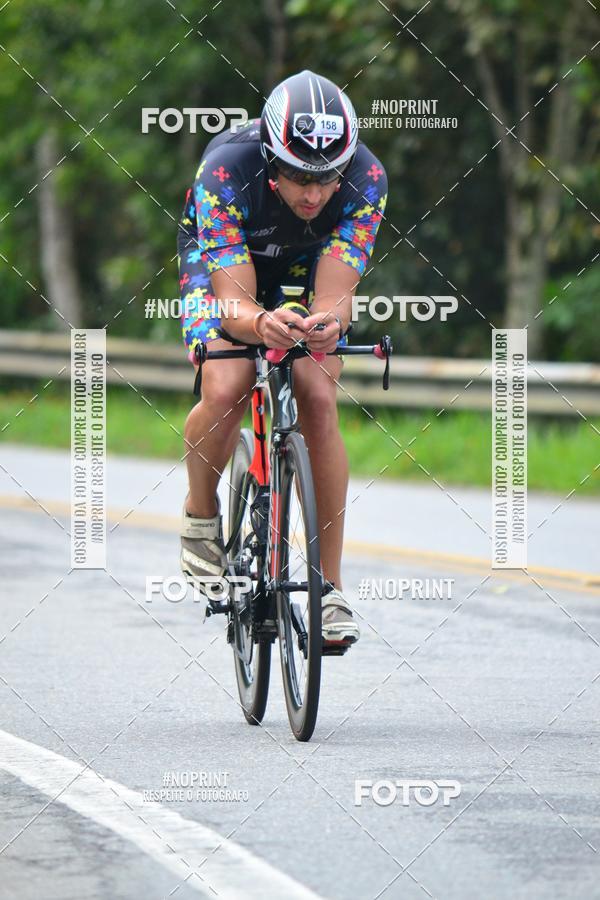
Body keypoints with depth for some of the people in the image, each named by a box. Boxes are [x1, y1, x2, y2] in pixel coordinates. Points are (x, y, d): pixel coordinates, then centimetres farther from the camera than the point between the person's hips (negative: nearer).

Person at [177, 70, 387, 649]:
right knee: (225, 391, -28)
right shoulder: (227, 168, -38)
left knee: (318, 401, -19)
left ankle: (328, 586, -12)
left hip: (305, 268, 2)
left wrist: (328, 321, -61)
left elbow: (335, 293, -36)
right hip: (219, 259, -2)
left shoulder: (366, 179, -32)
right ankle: (201, 514, 2)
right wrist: (260, 323, -63)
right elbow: (234, 299, -39)